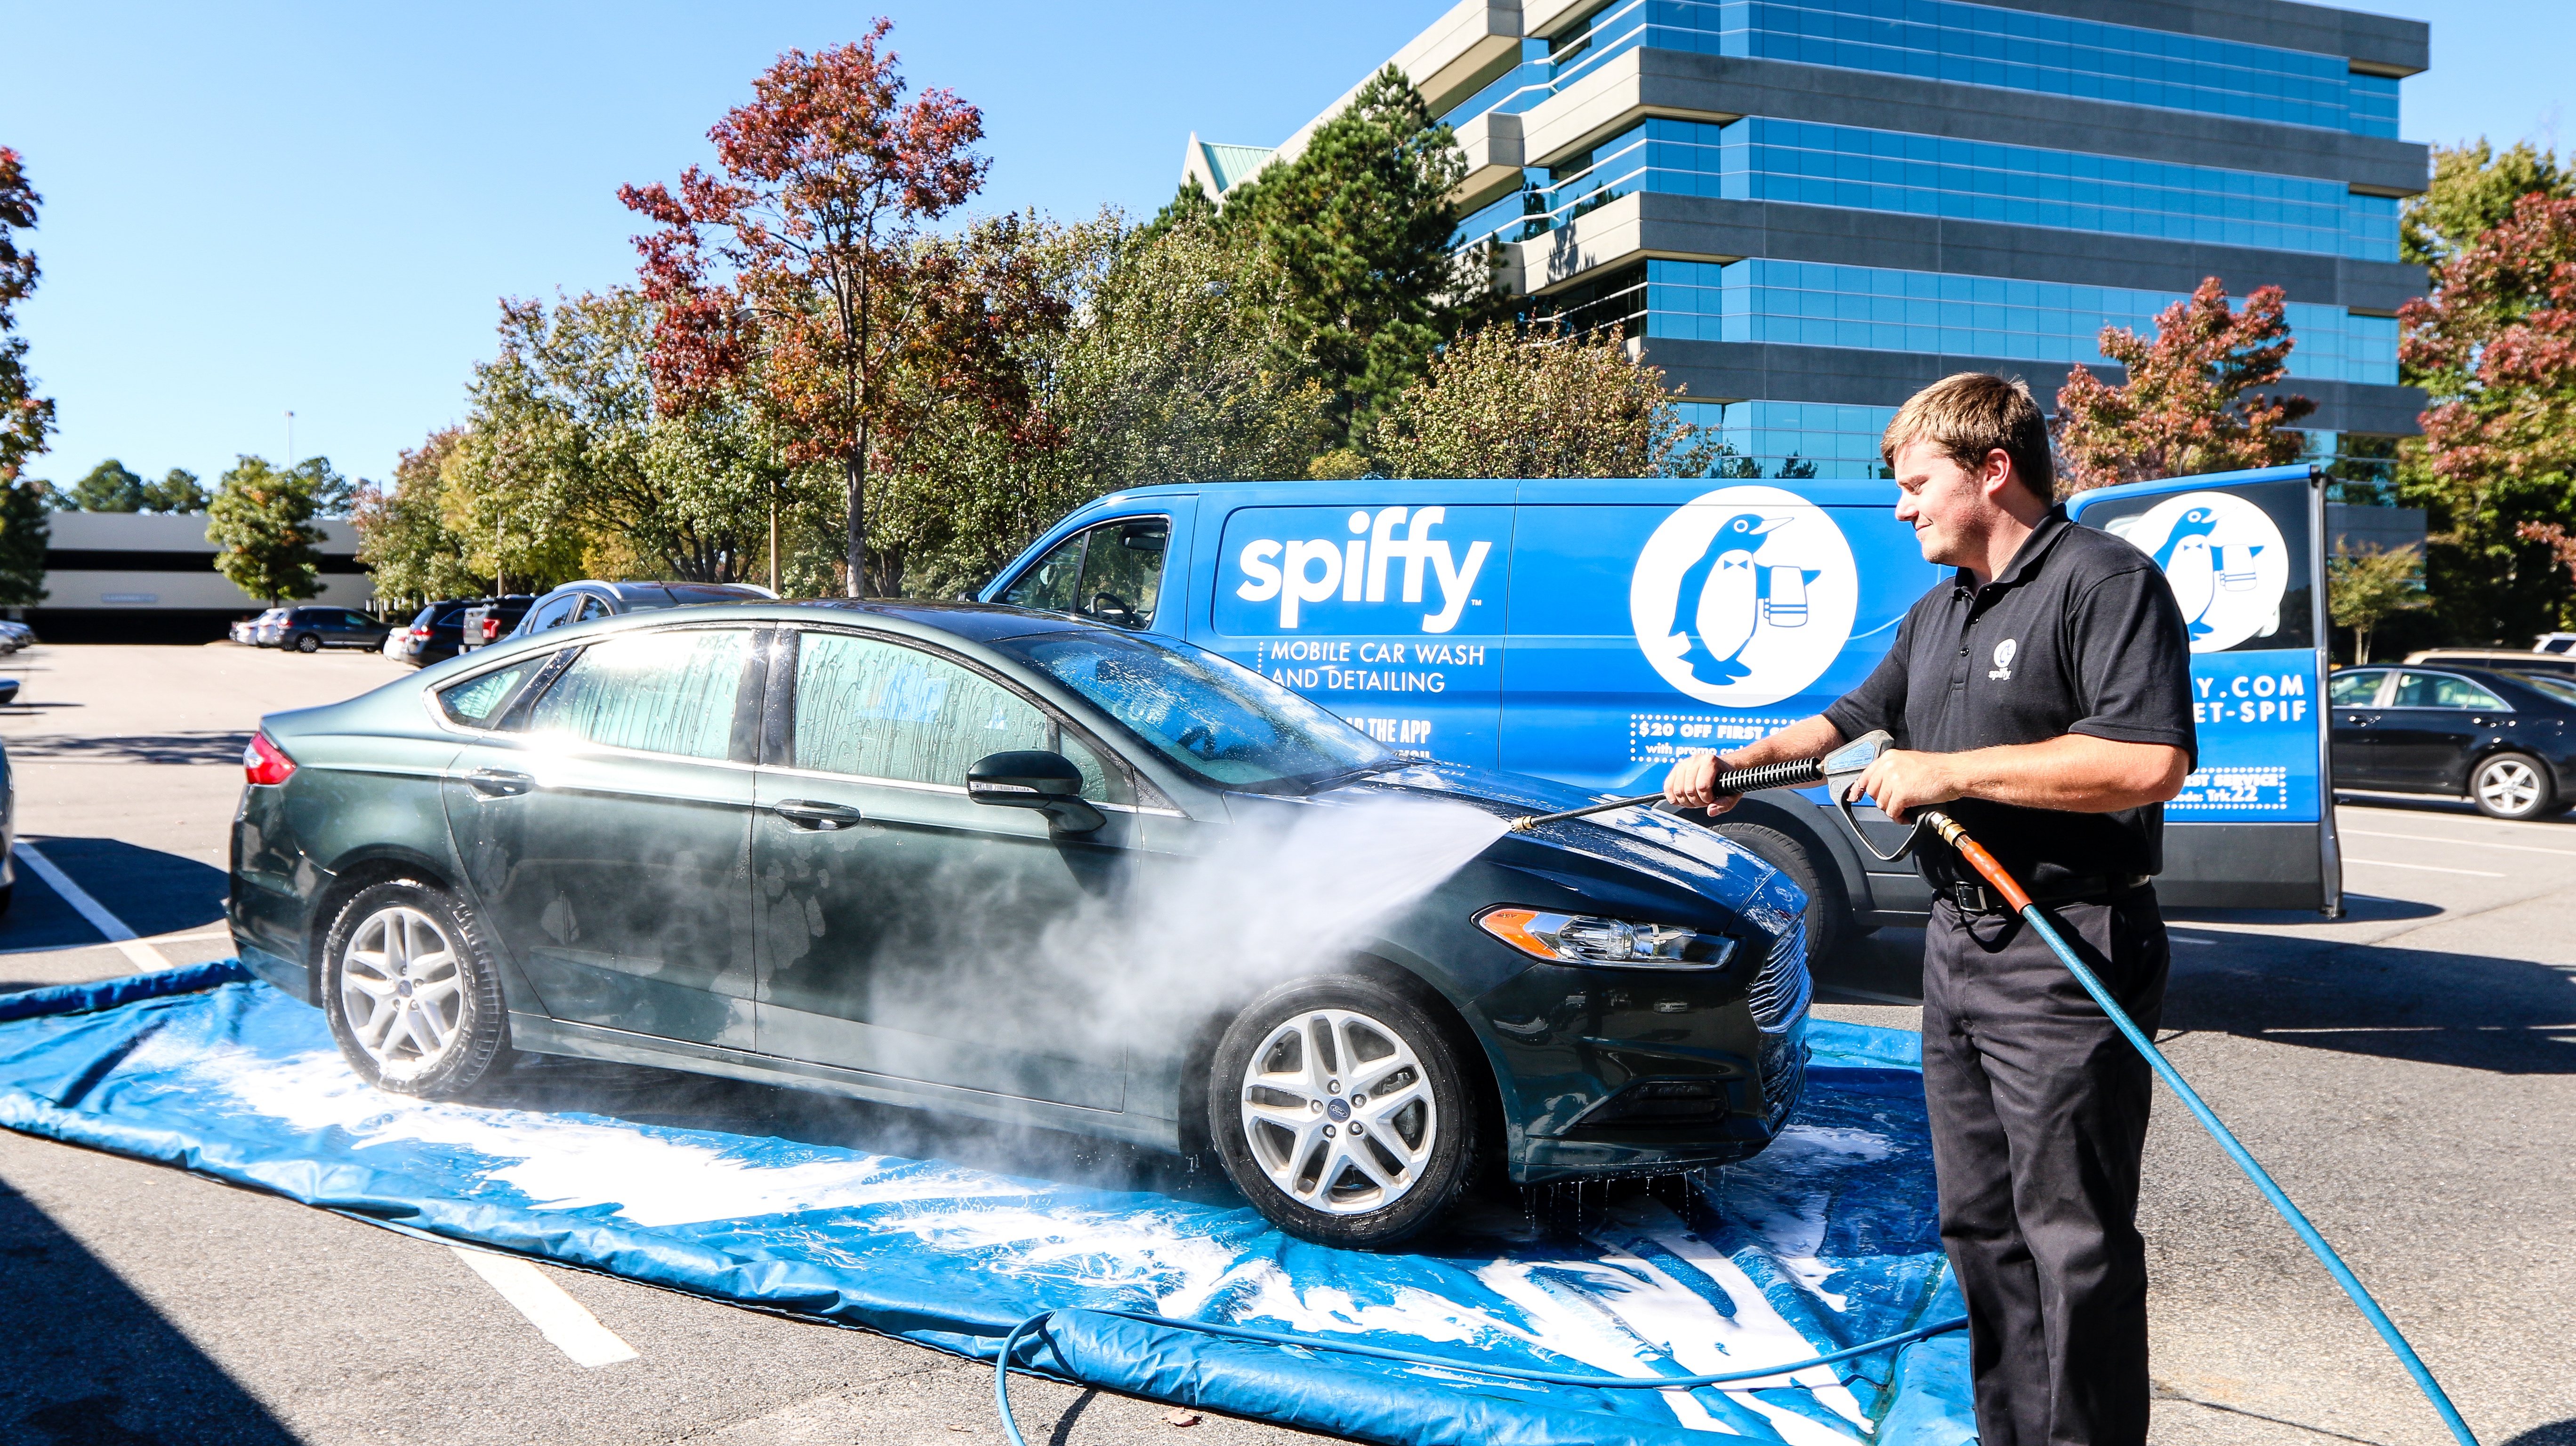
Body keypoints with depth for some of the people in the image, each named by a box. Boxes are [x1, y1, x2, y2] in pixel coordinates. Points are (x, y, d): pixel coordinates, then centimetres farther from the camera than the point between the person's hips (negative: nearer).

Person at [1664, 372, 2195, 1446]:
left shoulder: (2105, 580, -12)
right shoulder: (1937, 614, 18)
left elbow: (2153, 762, -24)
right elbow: (1849, 722, 26)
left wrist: (1950, 772, -20)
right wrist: (1735, 764, 9)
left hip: (2064, 958, -9)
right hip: (1957, 945, 9)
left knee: (2072, 1234, -1)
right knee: (1980, 1222, 16)